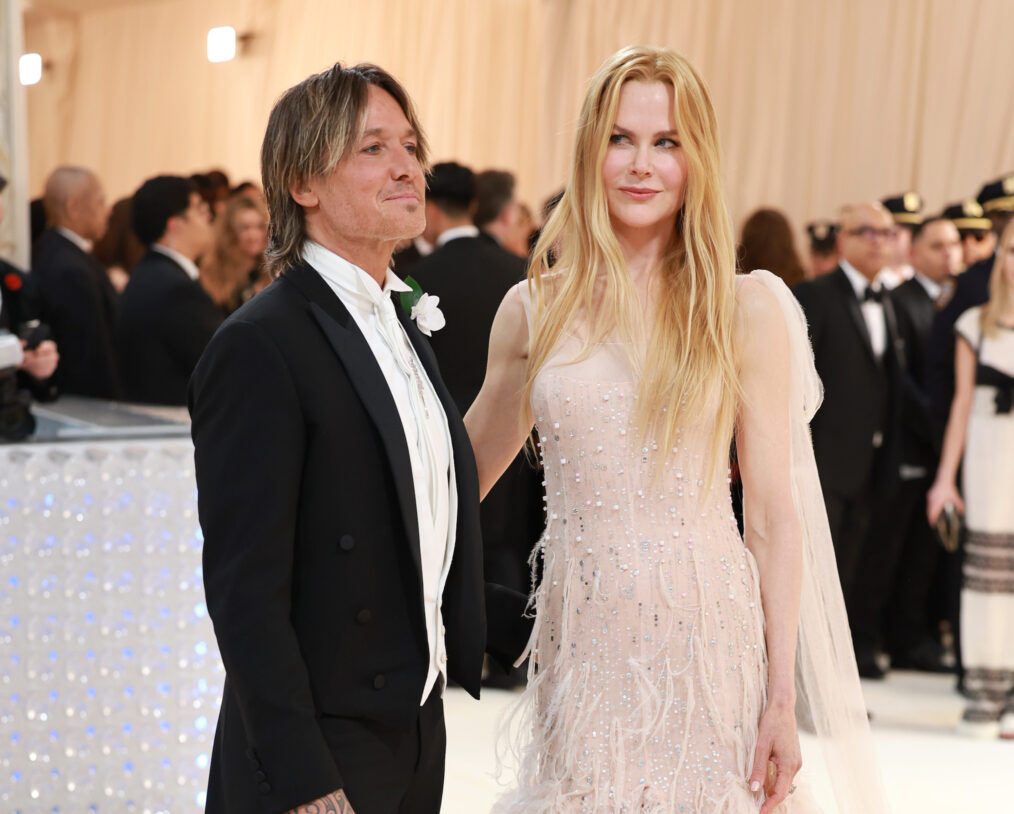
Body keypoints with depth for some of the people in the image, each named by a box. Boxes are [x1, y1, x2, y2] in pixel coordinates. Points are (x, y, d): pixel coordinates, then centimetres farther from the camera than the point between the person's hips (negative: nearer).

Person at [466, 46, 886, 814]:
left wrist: (783, 697, -6)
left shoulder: (745, 309, -2)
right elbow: (465, 471, 17)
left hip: (707, 637, -2)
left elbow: (774, 514, -2)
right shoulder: (535, 310, 4)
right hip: (583, 645, 2)